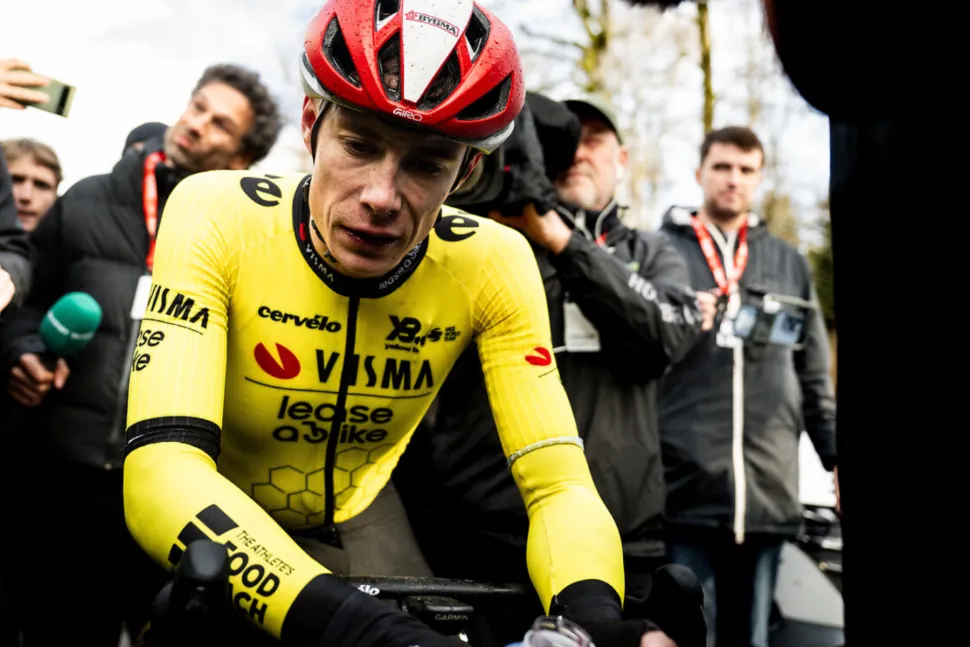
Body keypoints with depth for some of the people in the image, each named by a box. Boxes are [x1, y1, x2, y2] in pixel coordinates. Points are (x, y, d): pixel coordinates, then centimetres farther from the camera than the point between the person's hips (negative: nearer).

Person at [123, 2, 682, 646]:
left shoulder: (491, 263, -21)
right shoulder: (217, 218, -29)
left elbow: (559, 483, -21)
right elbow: (162, 470, -40)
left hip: (351, 516, 1)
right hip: (226, 527, -1)